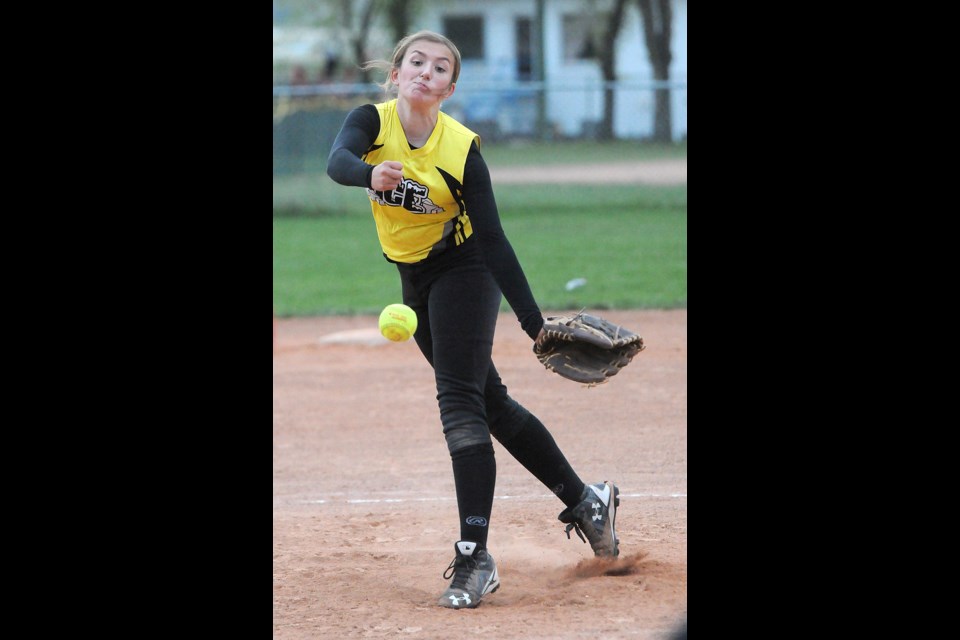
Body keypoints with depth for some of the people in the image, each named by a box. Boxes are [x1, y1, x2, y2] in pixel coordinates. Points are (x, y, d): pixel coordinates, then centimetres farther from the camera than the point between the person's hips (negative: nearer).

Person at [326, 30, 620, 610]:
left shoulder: (462, 149, -21)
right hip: (416, 282, 5)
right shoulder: (372, 122, -11)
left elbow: (493, 241, -21)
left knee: (461, 401, -18)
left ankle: (475, 558, -20)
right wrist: (371, 174, -58)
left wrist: (535, 324, -26)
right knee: (491, 404, 13)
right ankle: (586, 501, 28)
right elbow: (338, 161, -34)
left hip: (464, 273, -5)